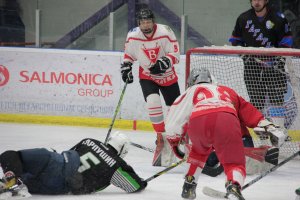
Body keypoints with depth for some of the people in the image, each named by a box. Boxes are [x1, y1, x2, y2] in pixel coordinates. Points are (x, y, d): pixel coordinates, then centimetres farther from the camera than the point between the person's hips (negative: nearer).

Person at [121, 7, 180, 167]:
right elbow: (128, 55, 5)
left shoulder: (165, 32, -21)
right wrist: (126, 67, -11)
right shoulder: (133, 36, -13)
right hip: (147, 76, 0)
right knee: (153, 102, -25)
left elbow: (175, 54, -19)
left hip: (168, 77, 0)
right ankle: (162, 138, -15)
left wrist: (164, 63, -35)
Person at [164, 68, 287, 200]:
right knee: (234, 163, -1)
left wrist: (173, 141, 34)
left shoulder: (192, 91, 36)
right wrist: (269, 127, 25)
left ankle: (188, 187, 31)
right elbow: (249, 112, 30)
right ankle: (234, 188, -31)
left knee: (199, 150, 33)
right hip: (227, 122, -1)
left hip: (197, 122, 1)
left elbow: (174, 115, 25)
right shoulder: (226, 91, 41)